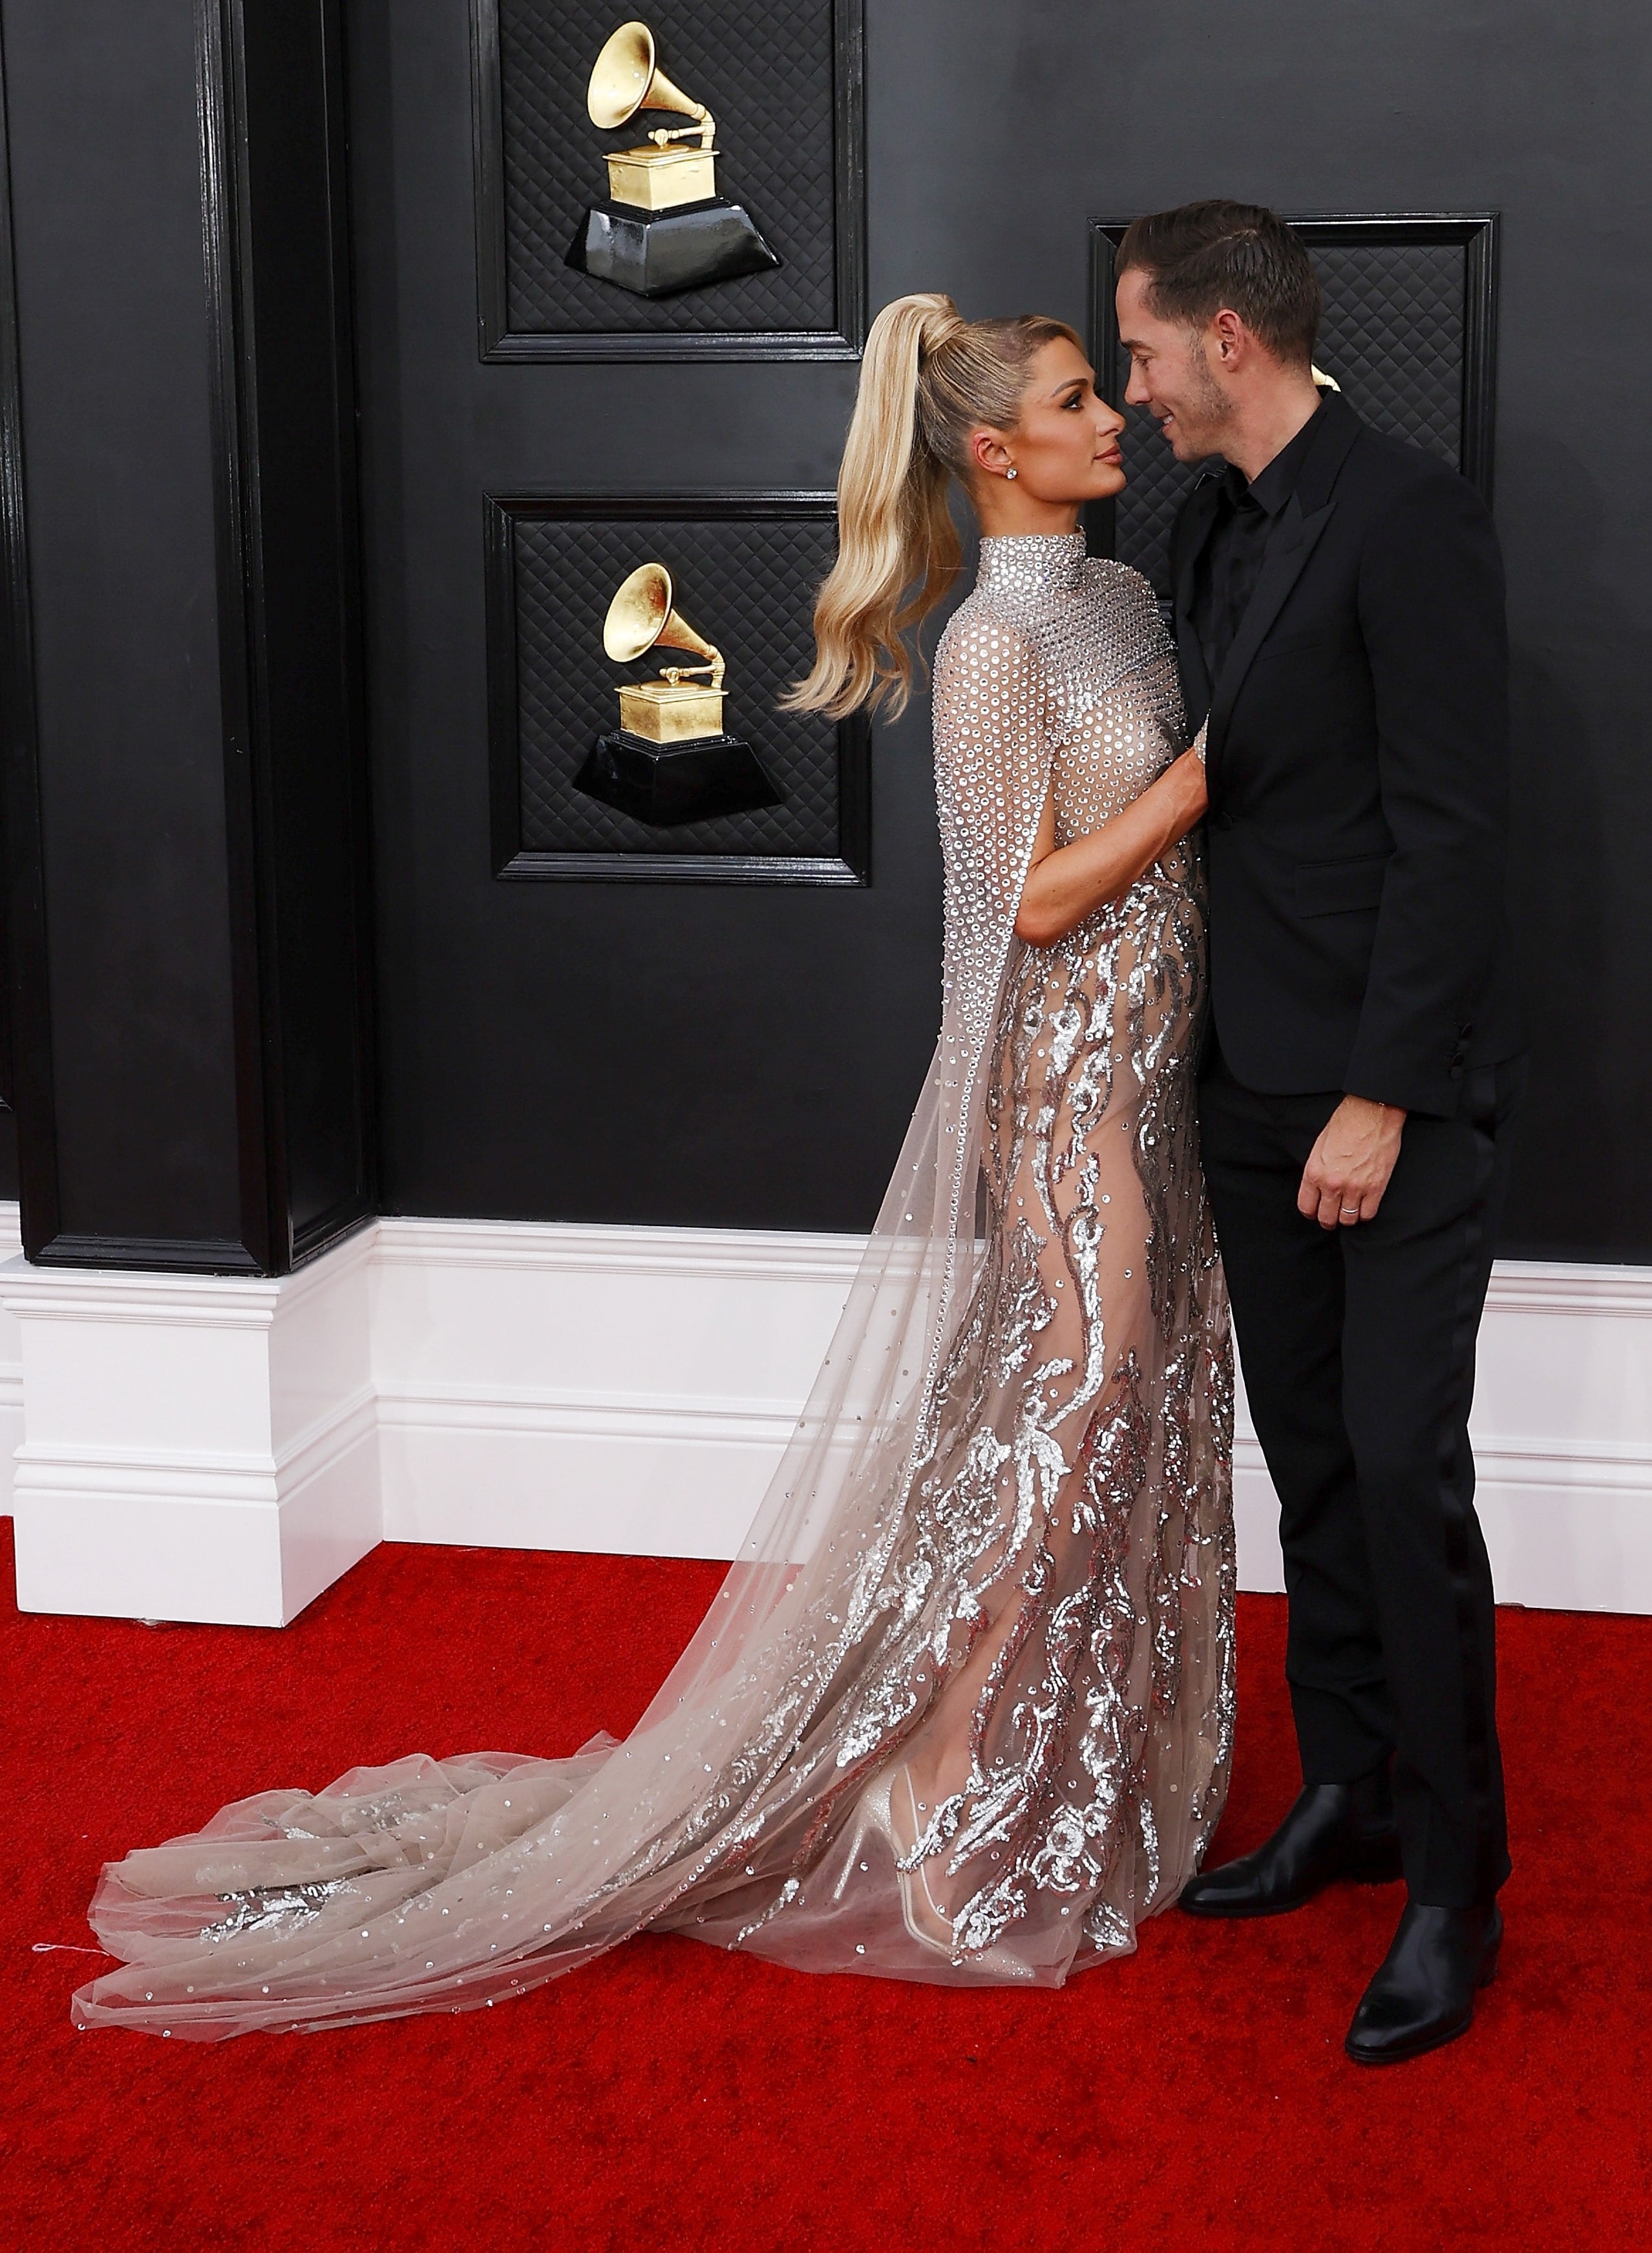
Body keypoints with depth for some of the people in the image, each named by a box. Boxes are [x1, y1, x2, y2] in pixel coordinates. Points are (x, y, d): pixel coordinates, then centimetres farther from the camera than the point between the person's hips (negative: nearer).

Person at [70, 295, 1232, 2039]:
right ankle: (947, 1796, 10)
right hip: (1059, 1075, -9)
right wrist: (1212, 769, -17)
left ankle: (1092, 1758, 29)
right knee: (1065, 1409, -4)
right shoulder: (994, 643, -17)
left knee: (1144, 1410, 14)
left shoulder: (1122, 597, 11)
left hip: (1149, 1068, 9)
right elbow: (1036, 898, -19)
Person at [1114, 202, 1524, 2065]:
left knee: (1405, 1471, -5)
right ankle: (1347, 1797, 27)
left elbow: (1448, 827, -17)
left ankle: (1454, 1878, 8)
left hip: (1394, 1092, -8)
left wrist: (1383, 1097, -18)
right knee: (1311, 1465, 14)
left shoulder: (1408, 515, -13)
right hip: (1256, 1086, 8)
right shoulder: (1208, 526, 13)